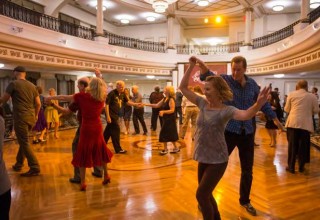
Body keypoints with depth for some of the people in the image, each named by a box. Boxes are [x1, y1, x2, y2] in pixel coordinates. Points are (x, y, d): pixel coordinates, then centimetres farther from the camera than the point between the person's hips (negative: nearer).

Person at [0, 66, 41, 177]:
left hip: (20, 118, -6)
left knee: (24, 143, -2)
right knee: (23, 141, 19)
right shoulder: (32, 86, 11)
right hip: (31, 118, 6)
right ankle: (18, 164, 30)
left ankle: (35, 168, -3)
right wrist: (36, 115, 27)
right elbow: (38, 103, 12)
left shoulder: (13, 84, -4)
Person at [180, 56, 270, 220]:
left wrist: (258, 104, -54)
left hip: (217, 160, -6)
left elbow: (246, 115, -35)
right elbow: (183, 87, 2)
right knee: (206, 194, 19)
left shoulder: (226, 110, -15)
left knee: (201, 195, -2)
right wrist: (191, 66, -5)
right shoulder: (203, 104, 0)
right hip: (203, 158, 6)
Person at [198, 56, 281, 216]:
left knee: (247, 170, 16)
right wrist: (203, 67, -51)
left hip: (247, 132, 4)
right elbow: (209, 76, -29)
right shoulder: (225, 80, -8)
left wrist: (276, 120, 20)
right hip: (228, 131, -4)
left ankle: (245, 200, 38)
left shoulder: (252, 84, 3)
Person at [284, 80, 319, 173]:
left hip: (293, 123, 0)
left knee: (292, 145, 7)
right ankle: (301, 167, 20)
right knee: (303, 146, 10)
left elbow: (286, 109, 3)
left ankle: (291, 167, 12)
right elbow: (316, 110, 6)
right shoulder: (312, 96, 3)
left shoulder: (291, 94, 1)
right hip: (306, 124, 0)